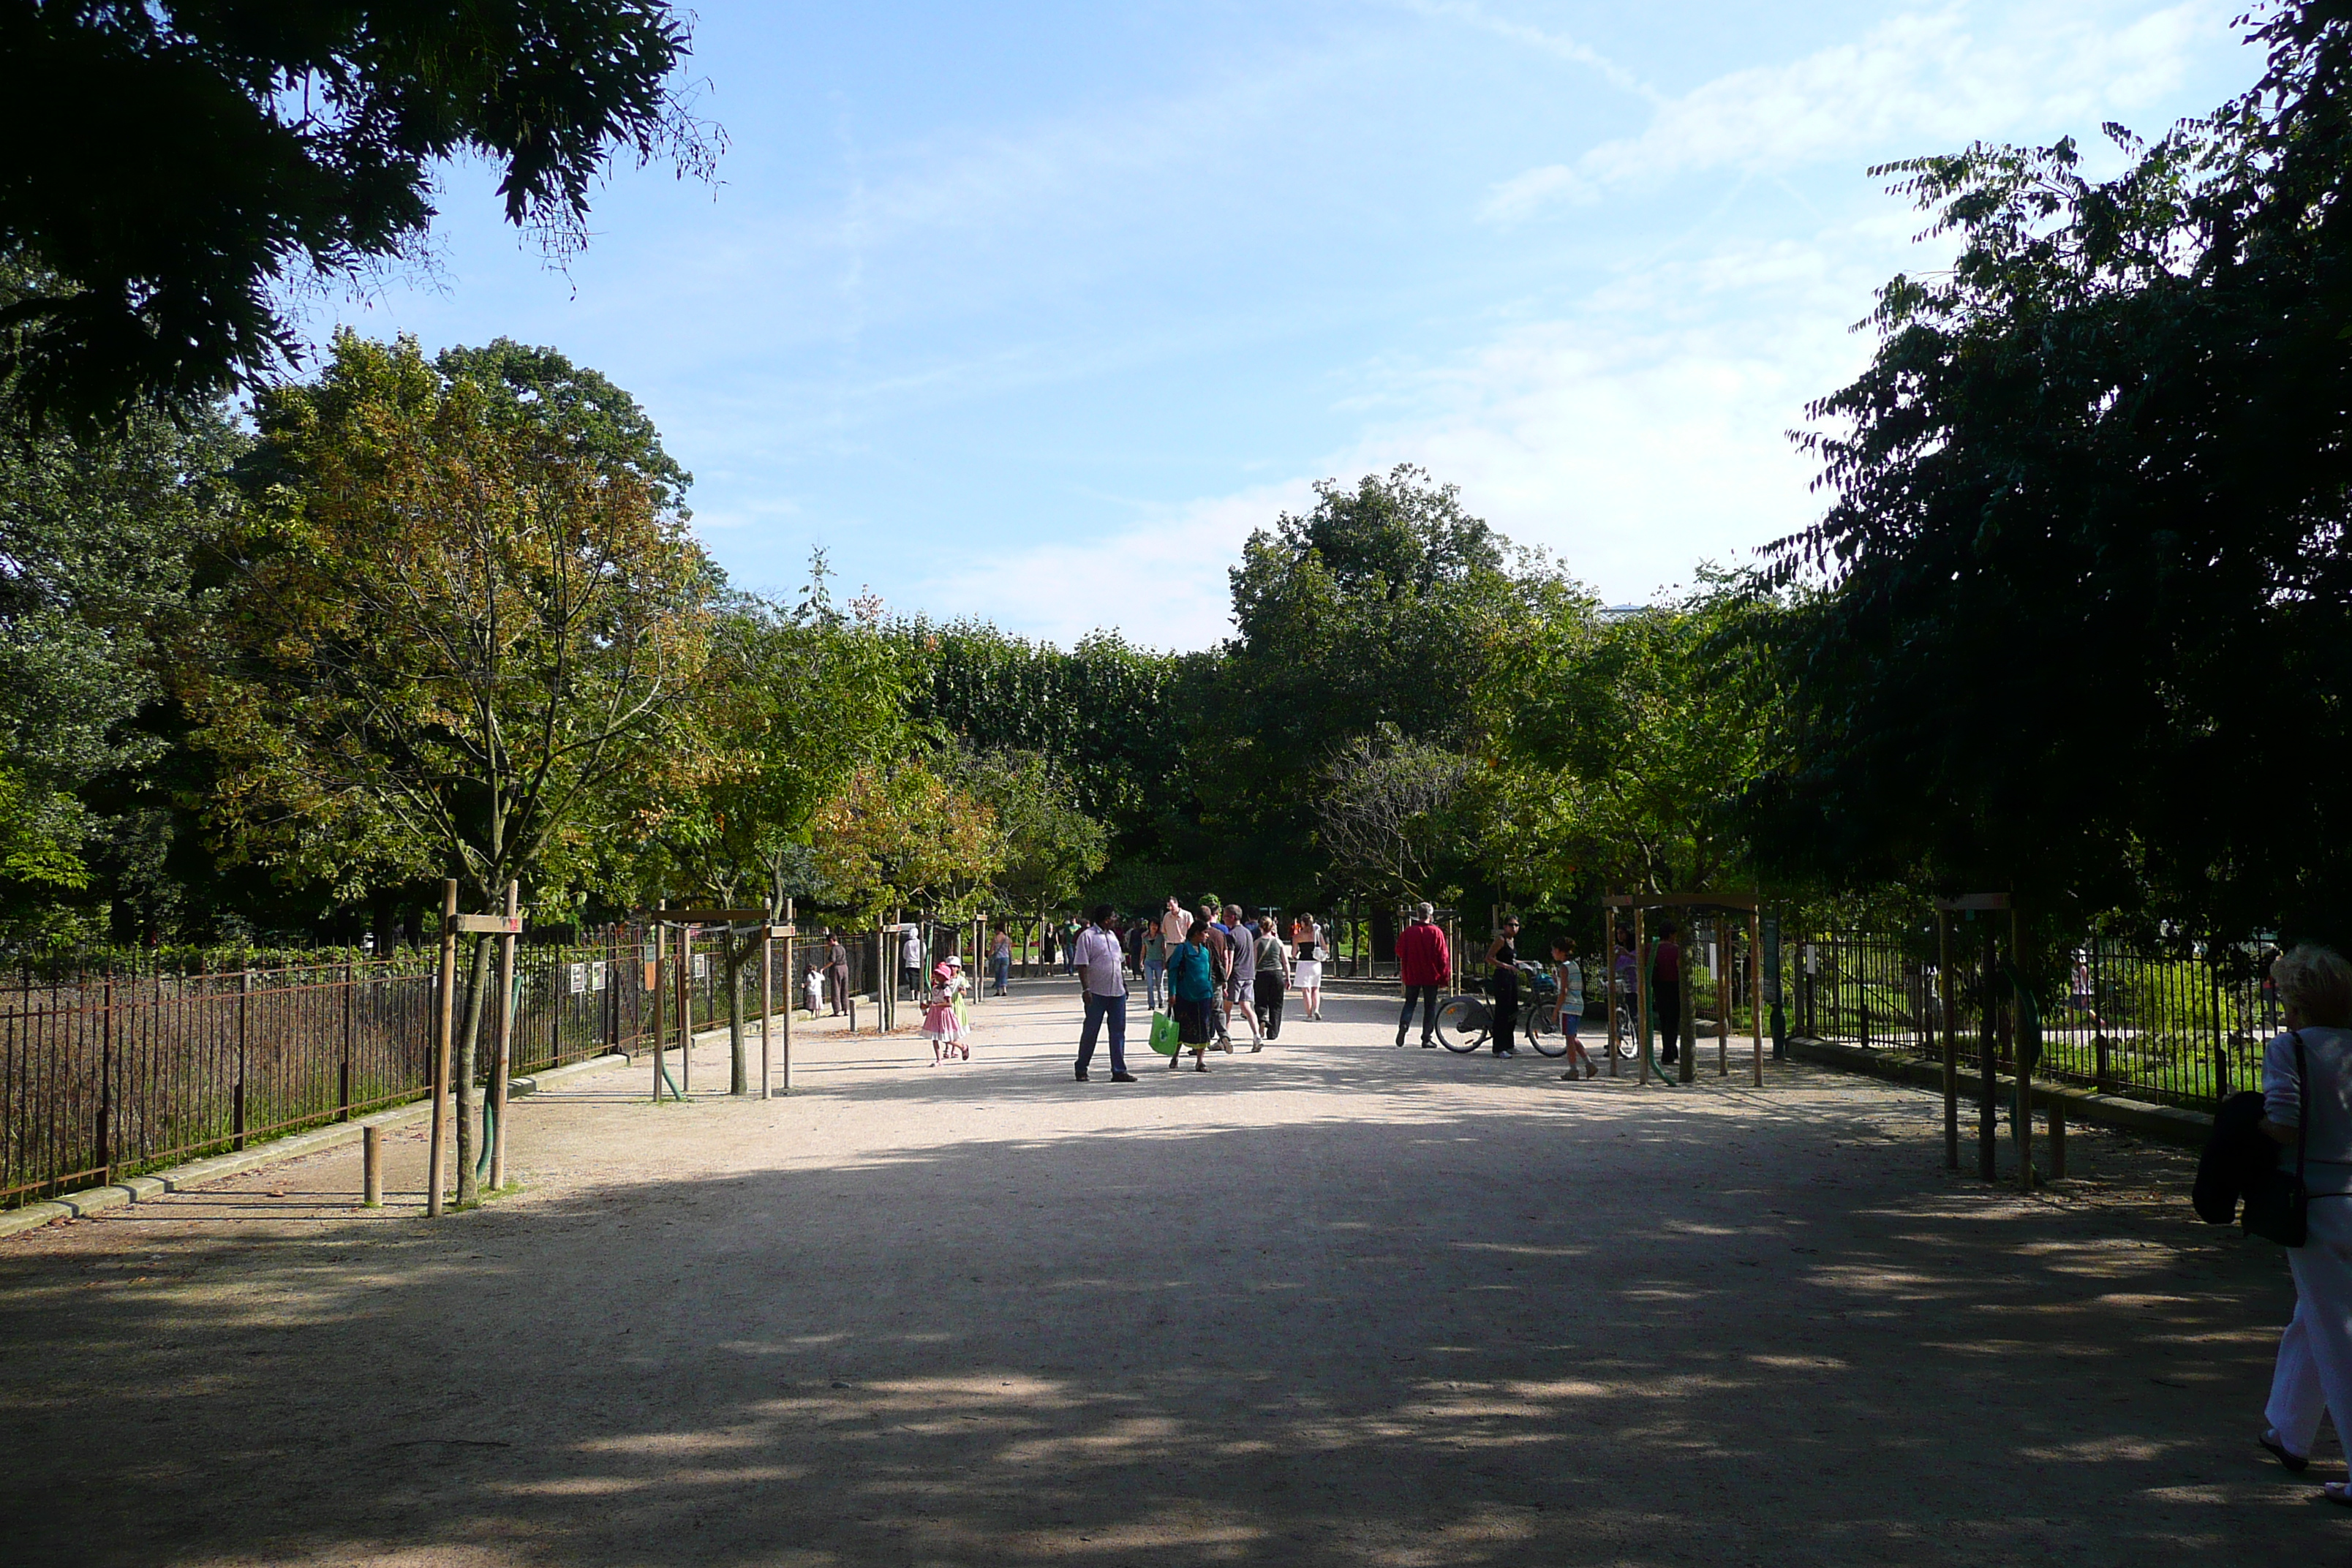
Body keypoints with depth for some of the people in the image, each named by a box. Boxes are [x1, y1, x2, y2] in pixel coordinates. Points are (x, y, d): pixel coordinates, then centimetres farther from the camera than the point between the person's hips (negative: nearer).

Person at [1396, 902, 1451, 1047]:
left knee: (1410, 1003, 13)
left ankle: (1403, 1024, -15)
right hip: (1431, 976, -1)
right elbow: (1443, 956, -6)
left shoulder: (1408, 932, -4)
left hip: (1412, 975, 1)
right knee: (1430, 1007, 7)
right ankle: (1427, 1038, 5)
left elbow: (1400, 952, 4)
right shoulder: (1436, 933, -7)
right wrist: (1444, 976, 1)